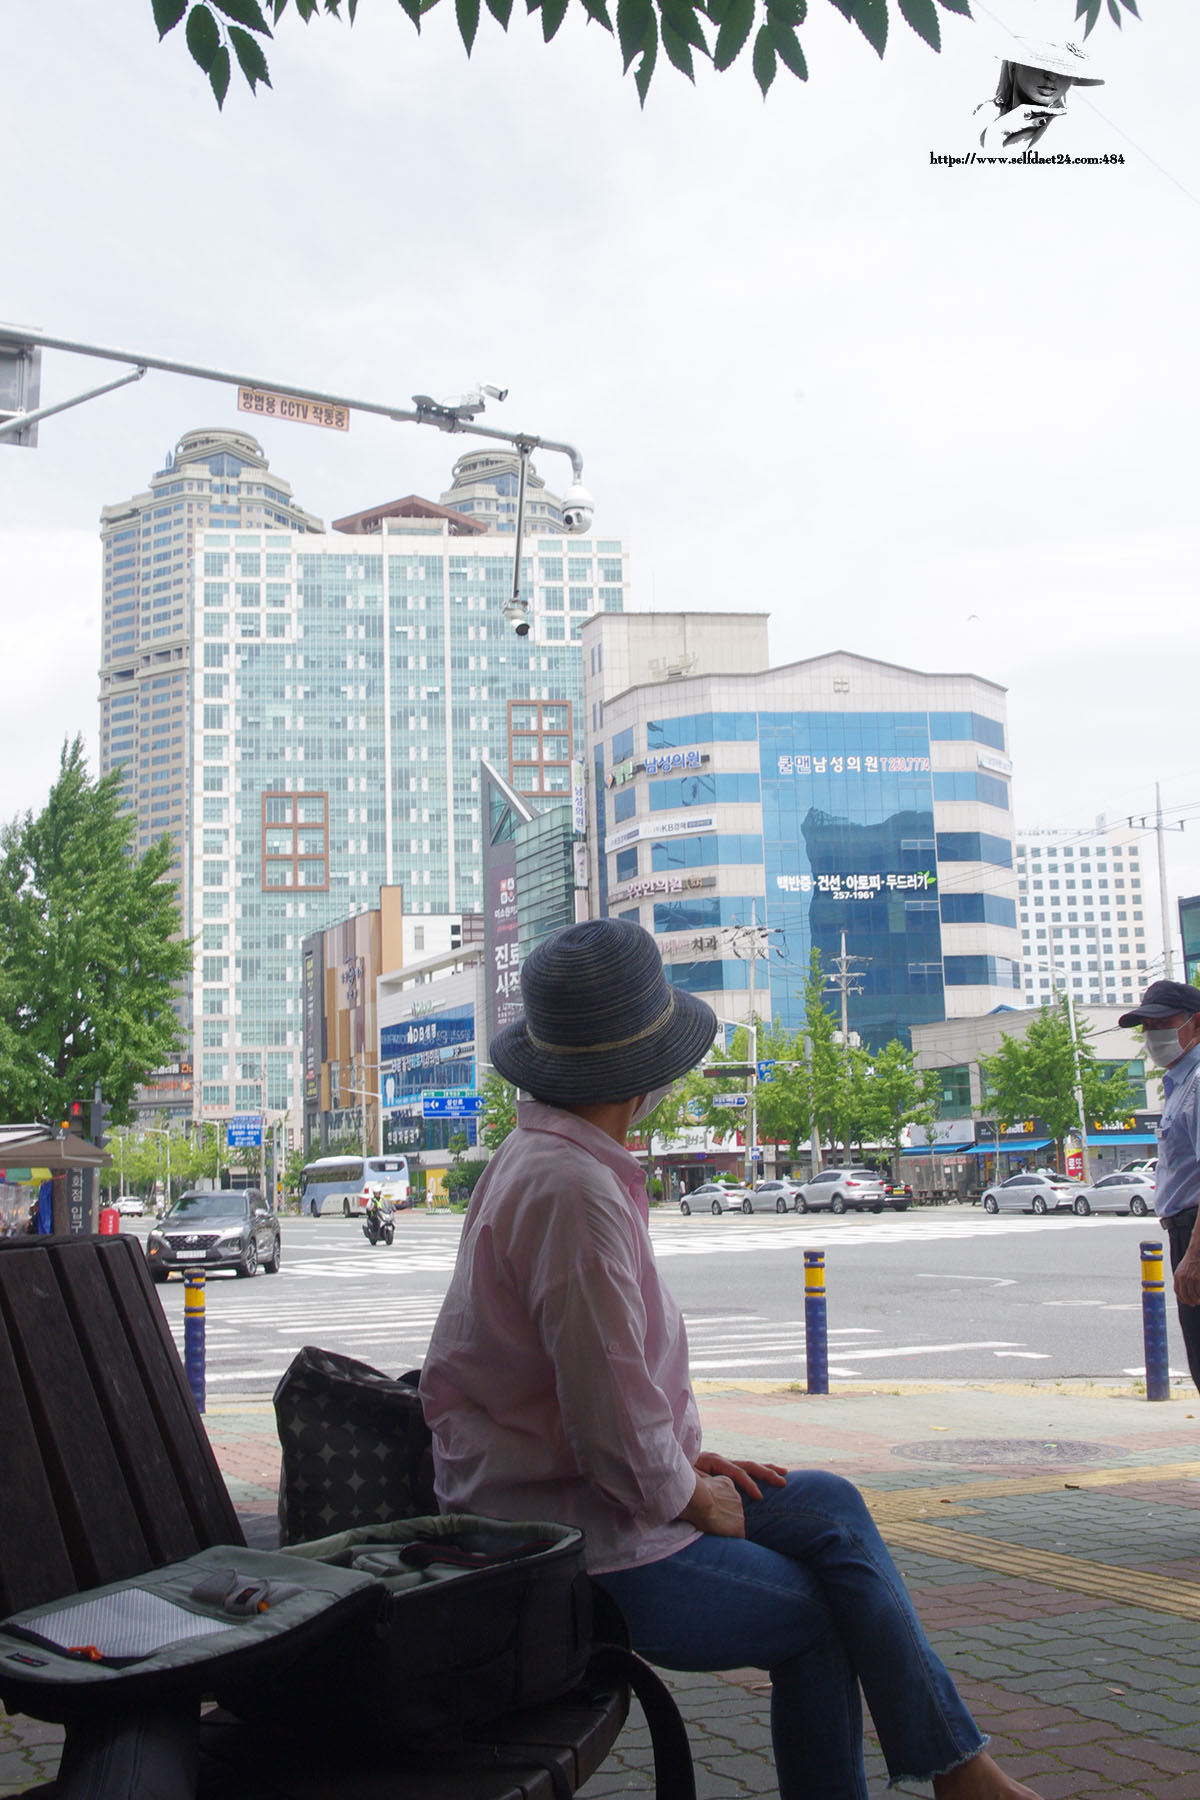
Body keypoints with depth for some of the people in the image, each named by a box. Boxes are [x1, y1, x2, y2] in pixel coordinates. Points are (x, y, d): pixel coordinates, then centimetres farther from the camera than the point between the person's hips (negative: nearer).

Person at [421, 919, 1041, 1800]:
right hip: (585, 1550, -10)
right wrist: (694, 1497, -8)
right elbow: (613, 1418, -26)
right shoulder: (574, 1189, -26)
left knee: (827, 1506, 12)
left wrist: (689, 1464, 10)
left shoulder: (539, 1158, 9)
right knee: (818, 1613, 4)